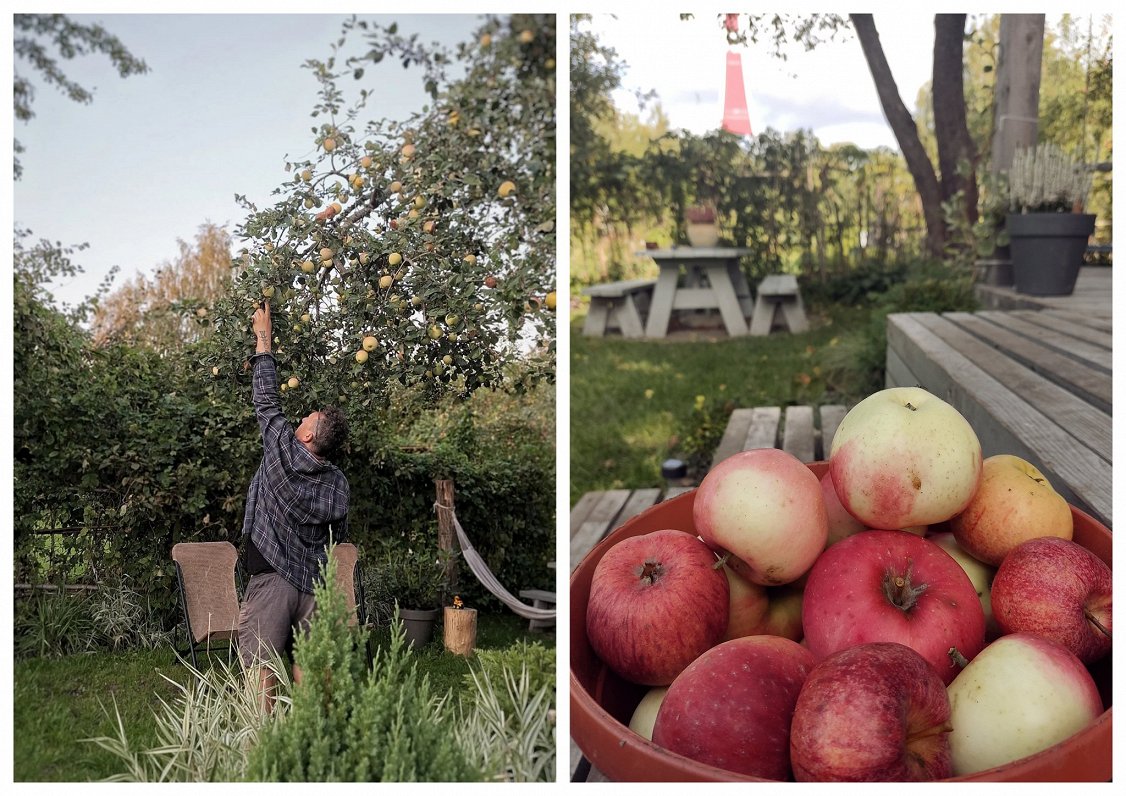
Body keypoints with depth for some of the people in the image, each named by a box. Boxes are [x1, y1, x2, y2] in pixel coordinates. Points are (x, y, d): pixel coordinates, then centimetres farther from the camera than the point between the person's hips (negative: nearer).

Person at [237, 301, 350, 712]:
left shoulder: (282, 450, -9)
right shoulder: (338, 483, 3)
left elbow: (267, 401, 3)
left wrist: (264, 339, 13)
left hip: (271, 579, -5)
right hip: (314, 584, 5)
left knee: (261, 670, -3)